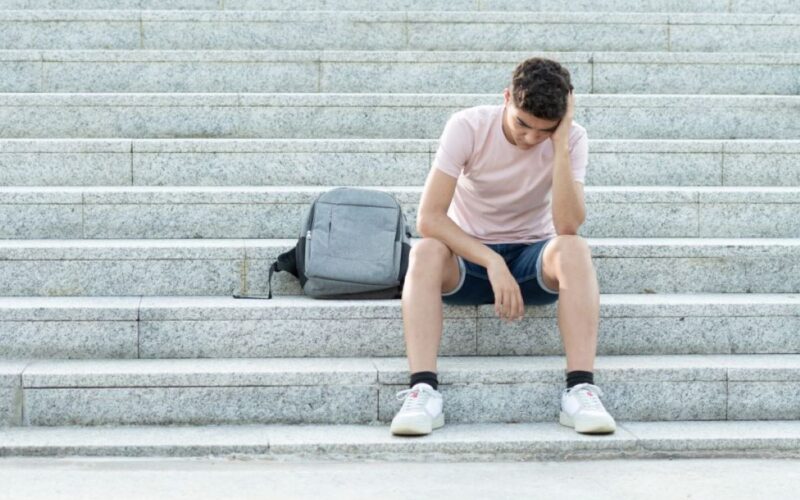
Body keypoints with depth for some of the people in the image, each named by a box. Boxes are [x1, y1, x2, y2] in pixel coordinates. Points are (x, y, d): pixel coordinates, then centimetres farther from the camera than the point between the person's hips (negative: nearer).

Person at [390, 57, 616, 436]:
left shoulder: (572, 139, -12)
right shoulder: (467, 127, -16)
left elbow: (567, 227, -26)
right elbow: (429, 218, -24)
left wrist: (560, 146, -29)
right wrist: (492, 263, -34)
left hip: (532, 258, 1)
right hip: (468, 256, -1)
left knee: (574, 250, -33)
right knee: (425, 252, -34)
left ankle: (581, 390, -38)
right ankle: (423, 391, -41)